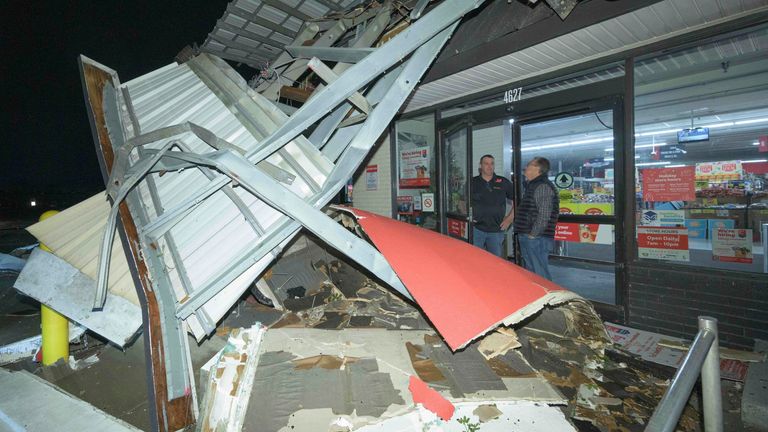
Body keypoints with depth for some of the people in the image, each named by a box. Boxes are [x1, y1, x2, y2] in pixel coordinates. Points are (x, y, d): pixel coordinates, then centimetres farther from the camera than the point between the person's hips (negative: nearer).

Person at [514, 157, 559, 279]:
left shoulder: (543, 186, -13)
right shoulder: (533, 185, 19)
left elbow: (544, 215, -21)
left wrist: (533, 235, -17)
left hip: (536, 239, -10)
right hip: (528, 238, 10)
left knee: (540, 274, -4)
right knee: (530, 273, 18)